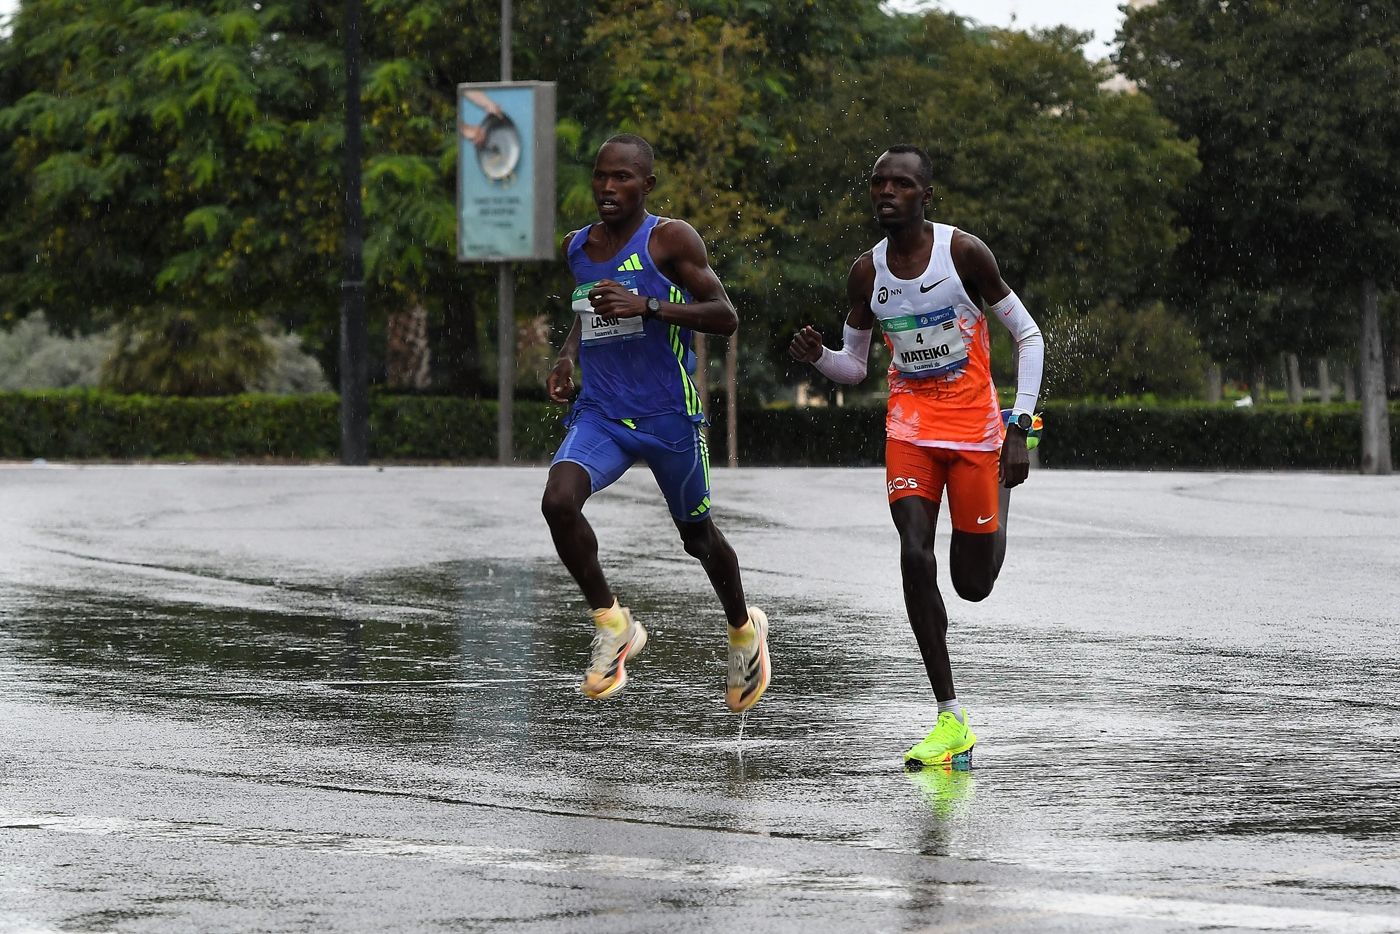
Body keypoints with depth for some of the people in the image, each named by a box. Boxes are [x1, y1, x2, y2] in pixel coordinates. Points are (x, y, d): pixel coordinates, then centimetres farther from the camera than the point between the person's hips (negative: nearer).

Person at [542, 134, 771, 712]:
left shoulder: (670, 239, -10)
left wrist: (647, 306, -26)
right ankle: (611, 623, -5)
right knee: (558, 500, -24)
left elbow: (725, 317, -14)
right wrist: (567, 356, 8)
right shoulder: (577, 247, 7)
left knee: (698, 535, 12)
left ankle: (744, 631, 42)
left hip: (669, 417, -4)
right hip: (600, 414, 4)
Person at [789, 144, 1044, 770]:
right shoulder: (867, 273, 0)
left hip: (975, 427, -2)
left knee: (973, 584, 3)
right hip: (910, 428, 2)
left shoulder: (963, 252, -11)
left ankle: (1002, 494, 39)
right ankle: (951, 721, -12)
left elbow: (1028, 336, -4)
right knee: (915, 557, -18)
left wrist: (1018, 430, -10)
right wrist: (817, 356, -14)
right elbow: (852, 368, 10)